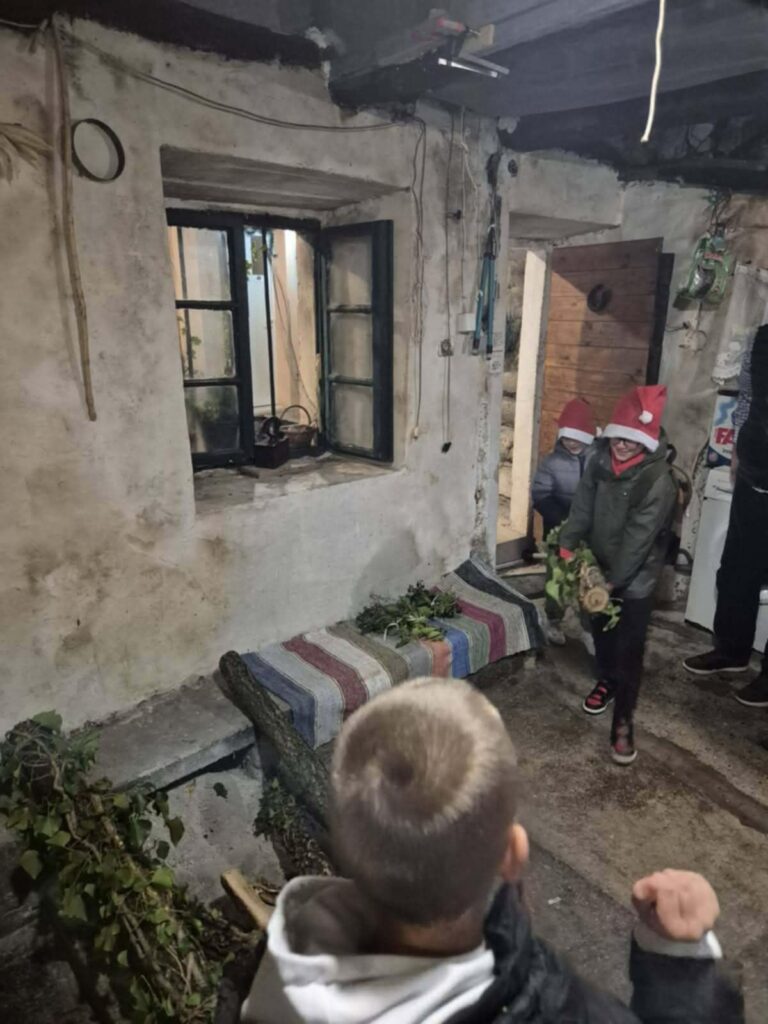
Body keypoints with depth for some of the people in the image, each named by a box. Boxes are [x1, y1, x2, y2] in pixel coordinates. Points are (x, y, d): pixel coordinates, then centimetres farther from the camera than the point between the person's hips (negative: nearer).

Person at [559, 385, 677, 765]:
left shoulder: (659, 480, -24)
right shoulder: (600, 460, -6)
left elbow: (639, 538, -24)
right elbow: (582, 506, -2)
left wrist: (613, 580, -23)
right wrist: (566, 545, -13)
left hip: (635, 577, -6)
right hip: (599, 565, 6)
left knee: (629, 648, -1)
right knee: (601, 630, 22)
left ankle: (623, 723, 11)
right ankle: (606, 681, 47)